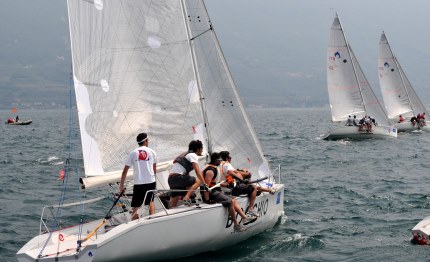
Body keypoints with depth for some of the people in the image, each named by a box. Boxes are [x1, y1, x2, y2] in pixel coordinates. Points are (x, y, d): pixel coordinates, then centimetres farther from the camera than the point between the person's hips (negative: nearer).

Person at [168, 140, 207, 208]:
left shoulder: (186, 154, 28)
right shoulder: (193, 155, -1)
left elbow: (186, 174, 32)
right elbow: (198, 172, -12)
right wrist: (205, 184, -13)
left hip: (170, 179, 9)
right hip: (177, 177, -9)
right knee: (198, 181, -5)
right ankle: (186, 197, -18)